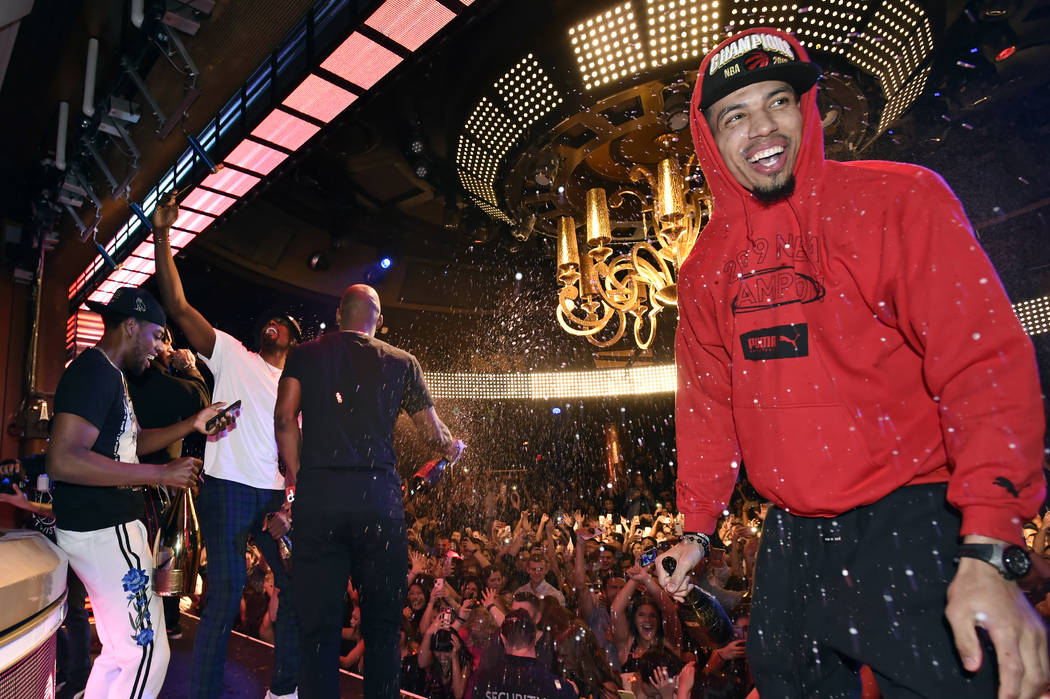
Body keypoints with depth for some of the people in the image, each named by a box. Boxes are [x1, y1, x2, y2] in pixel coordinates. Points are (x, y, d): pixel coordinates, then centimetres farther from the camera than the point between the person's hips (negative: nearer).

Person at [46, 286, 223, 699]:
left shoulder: (107, 374, 16)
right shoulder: (94, 371, -17)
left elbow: (132, 442, 24)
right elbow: (62, 460, -28)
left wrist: (193, 424, 12)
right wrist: (161, 474, -25)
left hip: (112, 525, 11)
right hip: (103, 530, -11)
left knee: (121, 651, 19)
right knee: (147, 653, -5)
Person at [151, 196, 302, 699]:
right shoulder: (233, 355, 7)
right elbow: (179, 306, -2)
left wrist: (289, 507, -1)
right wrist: (161, 235, -7)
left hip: (277, 496, 4)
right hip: (229, 488, -4)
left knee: (297, 585, 8)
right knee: (226, 593, -5)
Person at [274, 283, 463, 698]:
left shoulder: (306, 355, 11)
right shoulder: (402, 363, 9)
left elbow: (285, 418, -1)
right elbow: (432, 433, 11)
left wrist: (297, 474, 9)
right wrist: (453, 448, 31)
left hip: (317, 492, 1)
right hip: (379, 493, 0)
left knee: (318, 621, 9)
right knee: (382, 621, 11)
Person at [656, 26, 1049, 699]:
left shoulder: (899, 199, -8)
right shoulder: (705, 267, 5)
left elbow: (986, 361, -15)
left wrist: (989, 554, -23)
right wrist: (698, 529, 10)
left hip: (913, 520, -4)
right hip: (792, 536, 5)